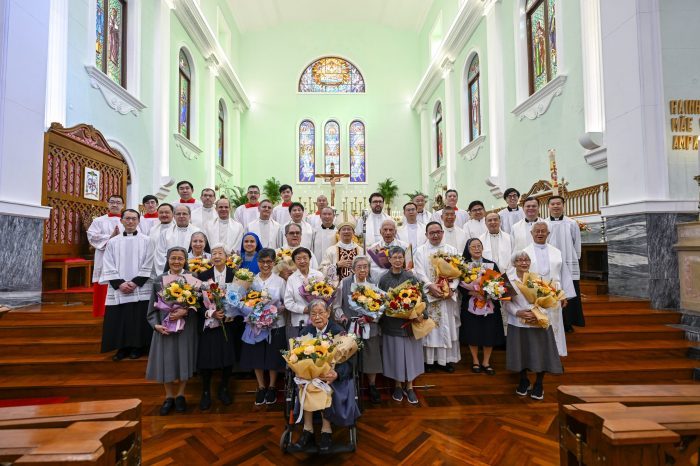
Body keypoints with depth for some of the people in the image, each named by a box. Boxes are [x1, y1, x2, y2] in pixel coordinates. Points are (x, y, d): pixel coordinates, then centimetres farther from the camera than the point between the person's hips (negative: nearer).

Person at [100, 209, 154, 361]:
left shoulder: (146, 241, 2)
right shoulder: (113, 242, 8)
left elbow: (148, 266, -2)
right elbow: (108, 267, 3)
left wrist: (135, 282, -12)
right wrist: (120, 283, -9)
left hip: (140, 290, -2)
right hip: (118, 290, 2)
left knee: (139, 320, 1)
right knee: (119, 320, 5)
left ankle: (137, 347, 15)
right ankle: (122, 348, 18)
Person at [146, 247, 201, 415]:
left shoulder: (192, 279, -3)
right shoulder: (159, 280, 2)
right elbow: (153, 306, 5)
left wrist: (185, 311, -20)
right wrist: (156, 324, -9)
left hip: (185, 326, -1)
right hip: (164, 326, 1)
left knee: (183, 359, 6)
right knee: (166, 361, 5)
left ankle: (180, 395, 25)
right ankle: (169, 396, 24)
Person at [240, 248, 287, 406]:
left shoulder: (280, 281, -3)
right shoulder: (251, 281, 2)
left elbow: (287, 304, -1)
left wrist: (278, 310, -18)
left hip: (275, 325, -1)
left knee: (273, 358, 9)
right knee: (257, 357, 10)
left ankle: (272, 387, 30)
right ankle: (261, 387, 31)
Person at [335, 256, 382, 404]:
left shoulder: (374, 285, 2)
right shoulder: (344, 283, -5)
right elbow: (337, 305, 0)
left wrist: (369, 317, -12)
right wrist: (342, 316, -15)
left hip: (370, 327, 2)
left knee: (372, 358, 9)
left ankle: (372, 387, 29)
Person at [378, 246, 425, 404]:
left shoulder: (411, 277, -3)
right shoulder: (384, 279, -3)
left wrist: (422, 314, -17)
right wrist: (381, 321, -6)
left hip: (410, 321, 0)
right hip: (391, 323, 0)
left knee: (409, 353, 8)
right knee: (395, 354, 8)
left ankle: (409, 386, 24)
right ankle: (398, 385, 27)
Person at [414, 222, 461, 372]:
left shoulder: (451, 250, 8)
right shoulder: (420, 251, 3)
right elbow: (420, 273, -6)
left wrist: (451, 288, -13)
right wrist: (431, 286, -20)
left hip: (448, 295, 2)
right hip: (428, 295, -2)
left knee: (447, 326, 5)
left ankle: (446, 359, 15)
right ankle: (429, 359, 11)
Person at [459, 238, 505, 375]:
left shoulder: (492, 265, 5)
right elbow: (460, 286, -5)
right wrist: (471, 292, -21)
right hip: (471, 305, -1)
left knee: (489, 334, 5)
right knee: (473, 334, 5)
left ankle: (486, 362, 24)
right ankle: (475, 361, 26)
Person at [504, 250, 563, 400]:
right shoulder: (509, 281, -1)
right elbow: (506, 303, -5)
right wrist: (518, 312, -21)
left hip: (539, 324, 0)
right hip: (518, 324, 0)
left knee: (540, 354, 5)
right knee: (521, 354, 10)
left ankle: (539, 384, 28)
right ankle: (524, 381, 34)